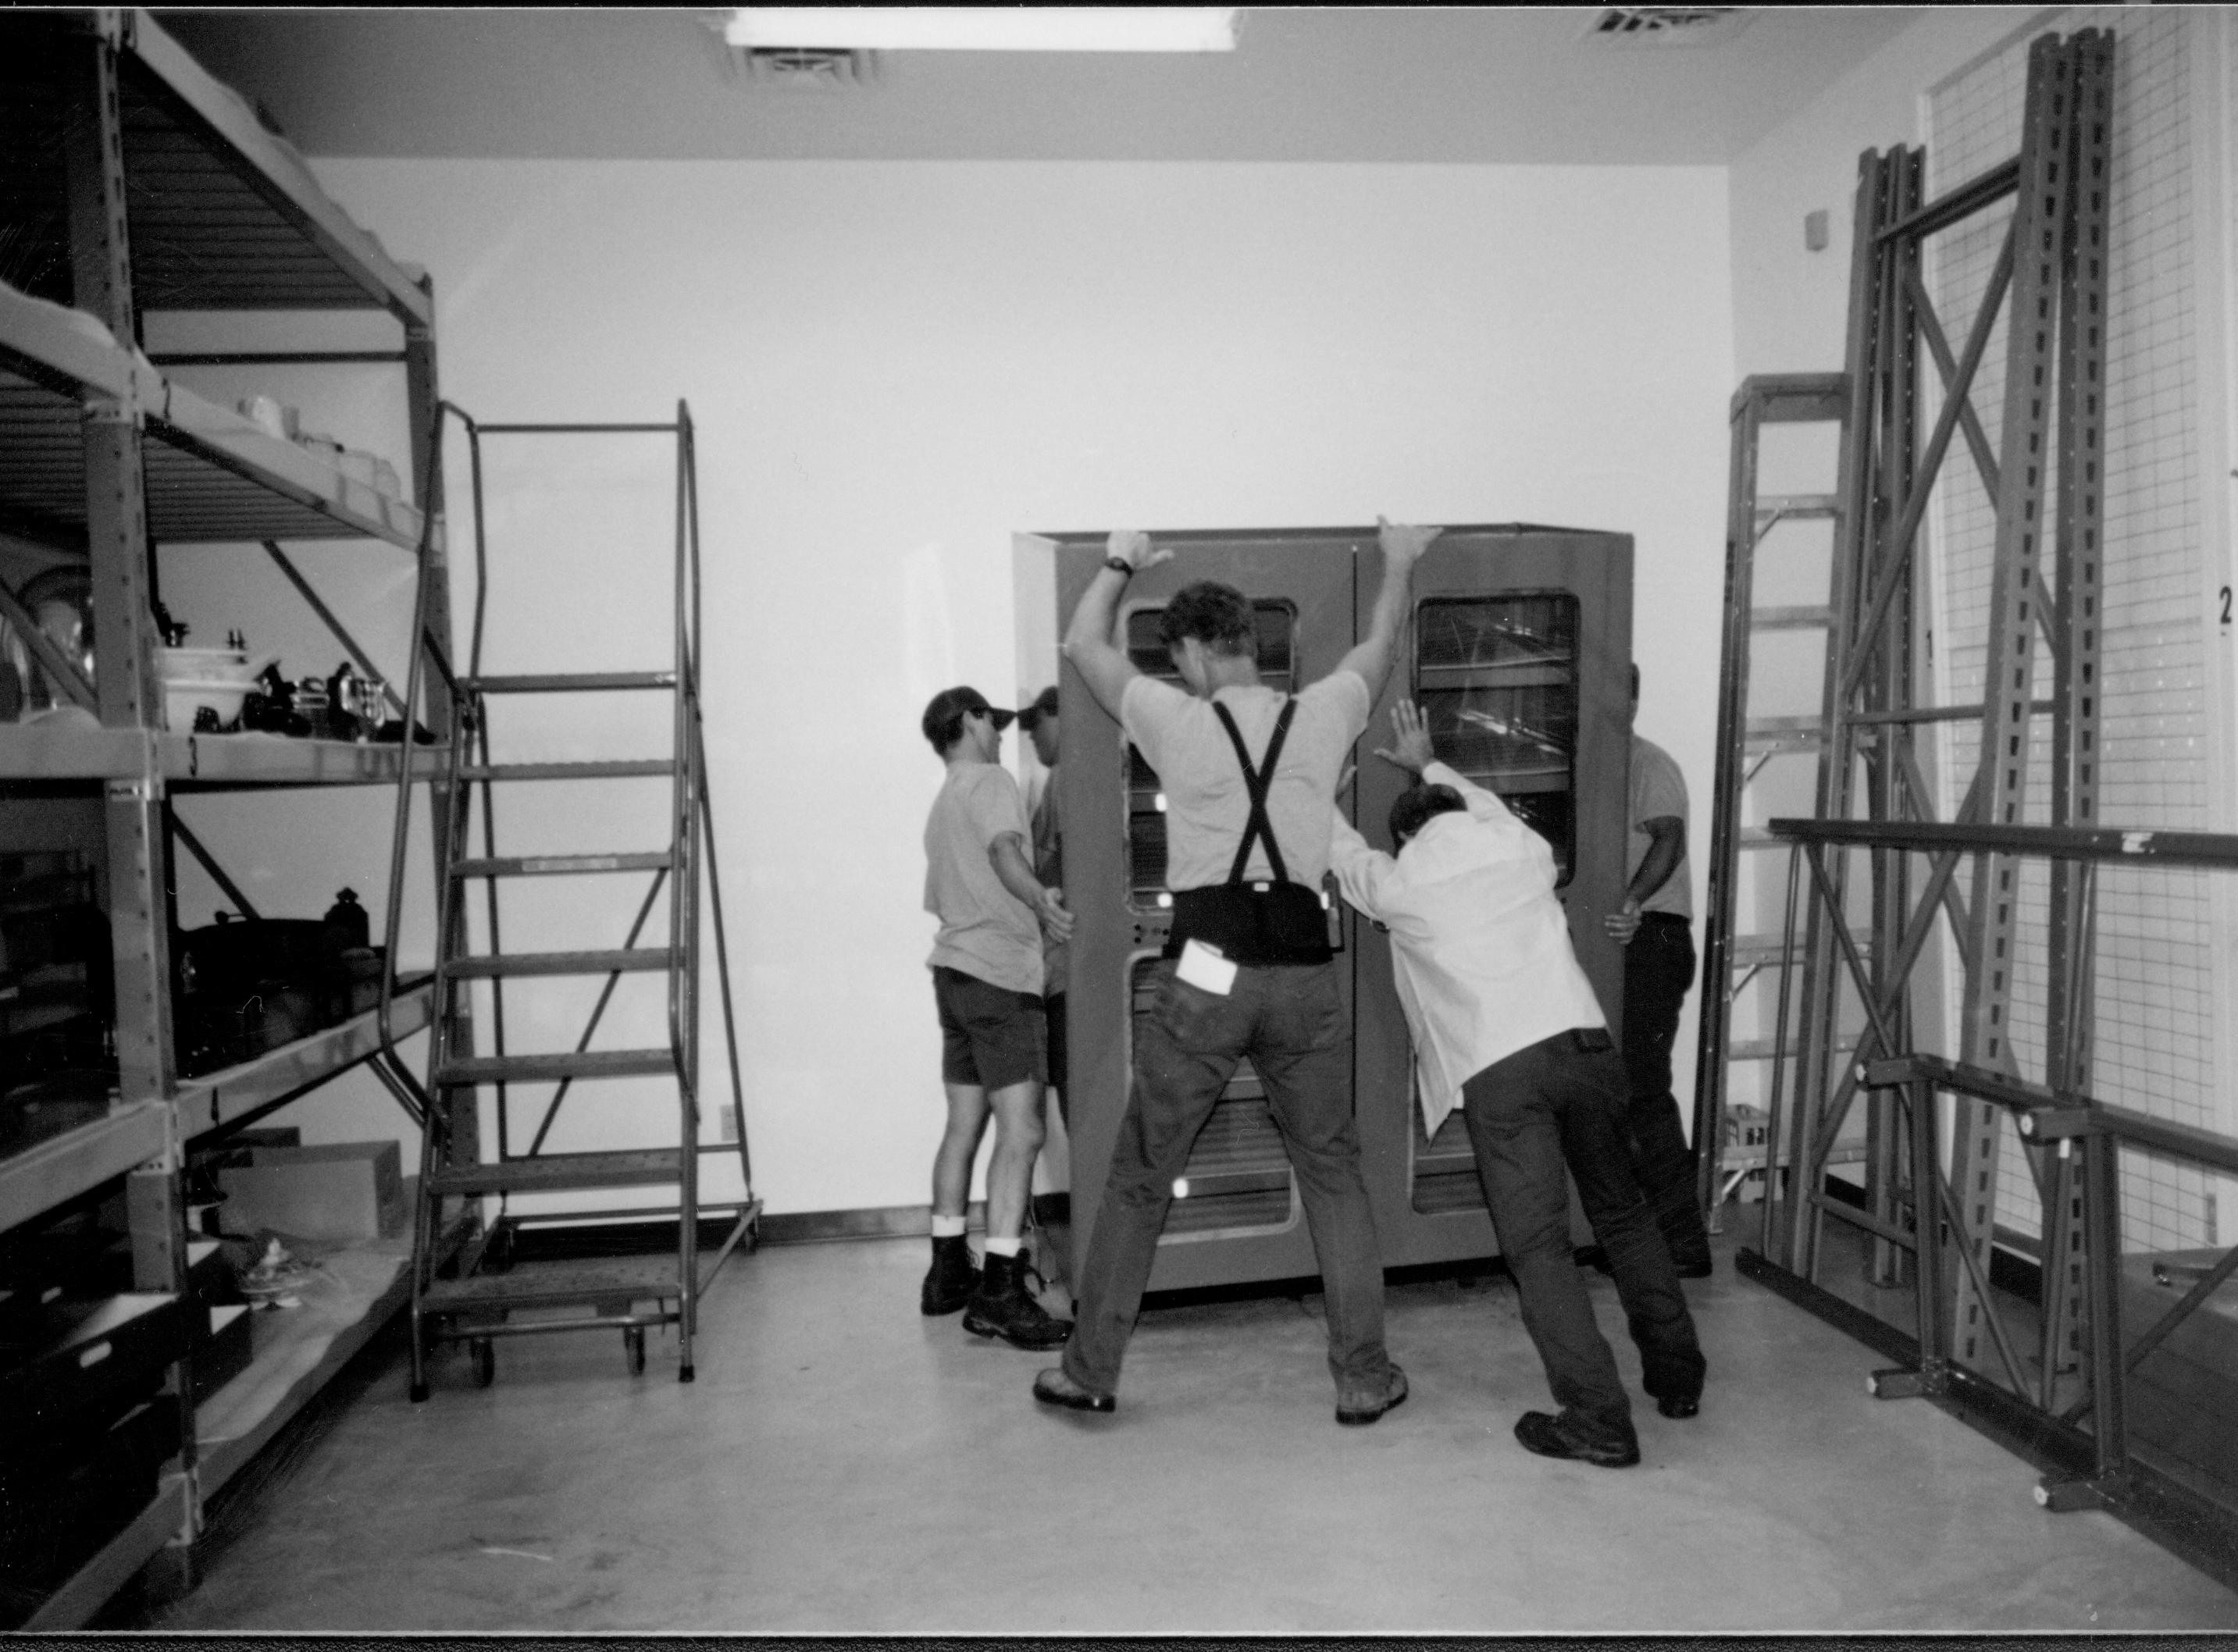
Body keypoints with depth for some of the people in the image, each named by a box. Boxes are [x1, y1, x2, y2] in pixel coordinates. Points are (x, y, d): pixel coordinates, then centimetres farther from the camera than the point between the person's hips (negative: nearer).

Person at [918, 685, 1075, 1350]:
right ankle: (999, 1291, -15)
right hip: (1000, 974, -10)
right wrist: (1040, 901, -42)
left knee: (964, 1125, 15)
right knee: (1021, 1131, -12)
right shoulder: (991, 780, -5)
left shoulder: (941, 804, 22)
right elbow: (1003, 850, -25)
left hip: (954, 968, 10)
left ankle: (948, 1271, 22)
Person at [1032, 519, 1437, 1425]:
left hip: (1206, 976, -2)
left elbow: (1083, 643, 14)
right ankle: (1363, 1374, 20)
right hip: (1305, 976, 3)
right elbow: (1377, 646, 27)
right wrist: (1398, 565, 44)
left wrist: (1121, 563, 30)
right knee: (1332, 1174, 15)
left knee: (1139, 1179, 10)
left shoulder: (1177, 722, -2)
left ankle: (1090, 1369, 20)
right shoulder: (1320, 715, 5)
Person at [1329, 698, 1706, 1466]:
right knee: (1623, 1215, 20)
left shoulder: (1400, 884, 8)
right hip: (1584, 1043, 4)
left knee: (1538, 1245, -1)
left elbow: (1344, 854, 29)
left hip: (1498, 1072, -4)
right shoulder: (1524, 849, 16)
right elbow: (1494, 814, 41)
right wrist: (1430, 765, 55)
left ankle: (1599, 1418, -4)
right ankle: (1676, 1375, 32)